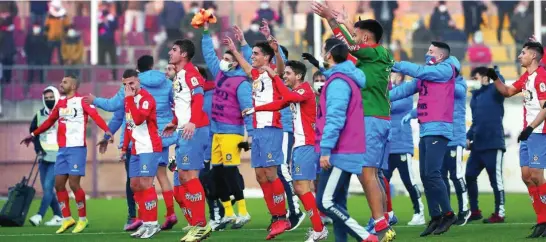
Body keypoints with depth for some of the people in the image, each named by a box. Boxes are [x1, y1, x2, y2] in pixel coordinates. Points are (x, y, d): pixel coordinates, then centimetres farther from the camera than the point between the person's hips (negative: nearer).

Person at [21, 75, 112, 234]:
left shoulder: (81, 101, -5)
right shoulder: (60, 103, 16)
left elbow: (95, 116, -19)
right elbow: (49, 121, 29)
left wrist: (106, 130, -36)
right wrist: (33, 135, 36)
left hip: (77, 148, -7)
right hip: (62, 149, 7)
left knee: (74, 183, -9)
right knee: (59, 184, 4)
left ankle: (82, 219, 4)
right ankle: (67, 219, 14)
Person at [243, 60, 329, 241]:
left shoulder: (305, 89, -10)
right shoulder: (295, 93, 18)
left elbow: (288, 96, -30)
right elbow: (278, 104, 31)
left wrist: (274, 76, -24)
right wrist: (255, 109, 32)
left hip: (307, 145, -10)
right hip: (300, 144, 10)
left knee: (302, 187, -13)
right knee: (299, 188, 8)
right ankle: (318, 227, 11)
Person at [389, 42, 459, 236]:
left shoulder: (446, 70, -5)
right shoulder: (426, 74, 19)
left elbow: (419, 71, -13)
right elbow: (405, 89, 16)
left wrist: (394, 66, -5)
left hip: (438, 129, -9)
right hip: (425, 130, 9)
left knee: (432, 174, -14)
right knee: (425, 176, 6)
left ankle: (448, 214, -6)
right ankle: (435, 218, 9)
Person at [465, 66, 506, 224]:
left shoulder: (493, 91, -4)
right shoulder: (475, 96, 17)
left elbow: (500, 83, -29)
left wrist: (495, 73, -14)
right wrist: (469, 137, 12)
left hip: (493, 144, -8)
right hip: (477, 145, 8)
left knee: (496, 179, -4)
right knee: (469, 176, 9)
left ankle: (499, 214, 2)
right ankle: (474, 211, 18)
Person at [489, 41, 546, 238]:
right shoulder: (526, 77, 14)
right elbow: (507, 91, 28)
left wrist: (530, 128, -23)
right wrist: (494, 78, 12)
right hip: (528, 133, 9)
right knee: (526, 176, 7)